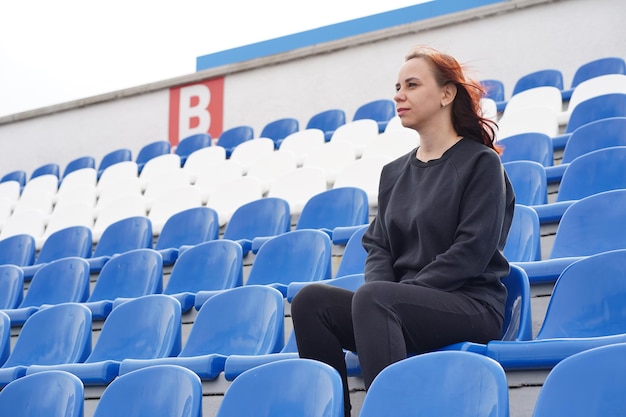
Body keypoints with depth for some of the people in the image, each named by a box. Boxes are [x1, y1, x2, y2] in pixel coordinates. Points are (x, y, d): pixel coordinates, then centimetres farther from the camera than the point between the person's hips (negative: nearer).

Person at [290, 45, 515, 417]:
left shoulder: (481, 163, 0)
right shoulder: (394, 173, 20)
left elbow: (471, 253, -10)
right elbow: (378, 246, 14)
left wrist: (391, 291, -15)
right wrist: (387, 291, -9)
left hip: (469, 305, -6)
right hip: (406, 307, 6)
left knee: (372, 297, -34)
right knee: (311, 300, -19)